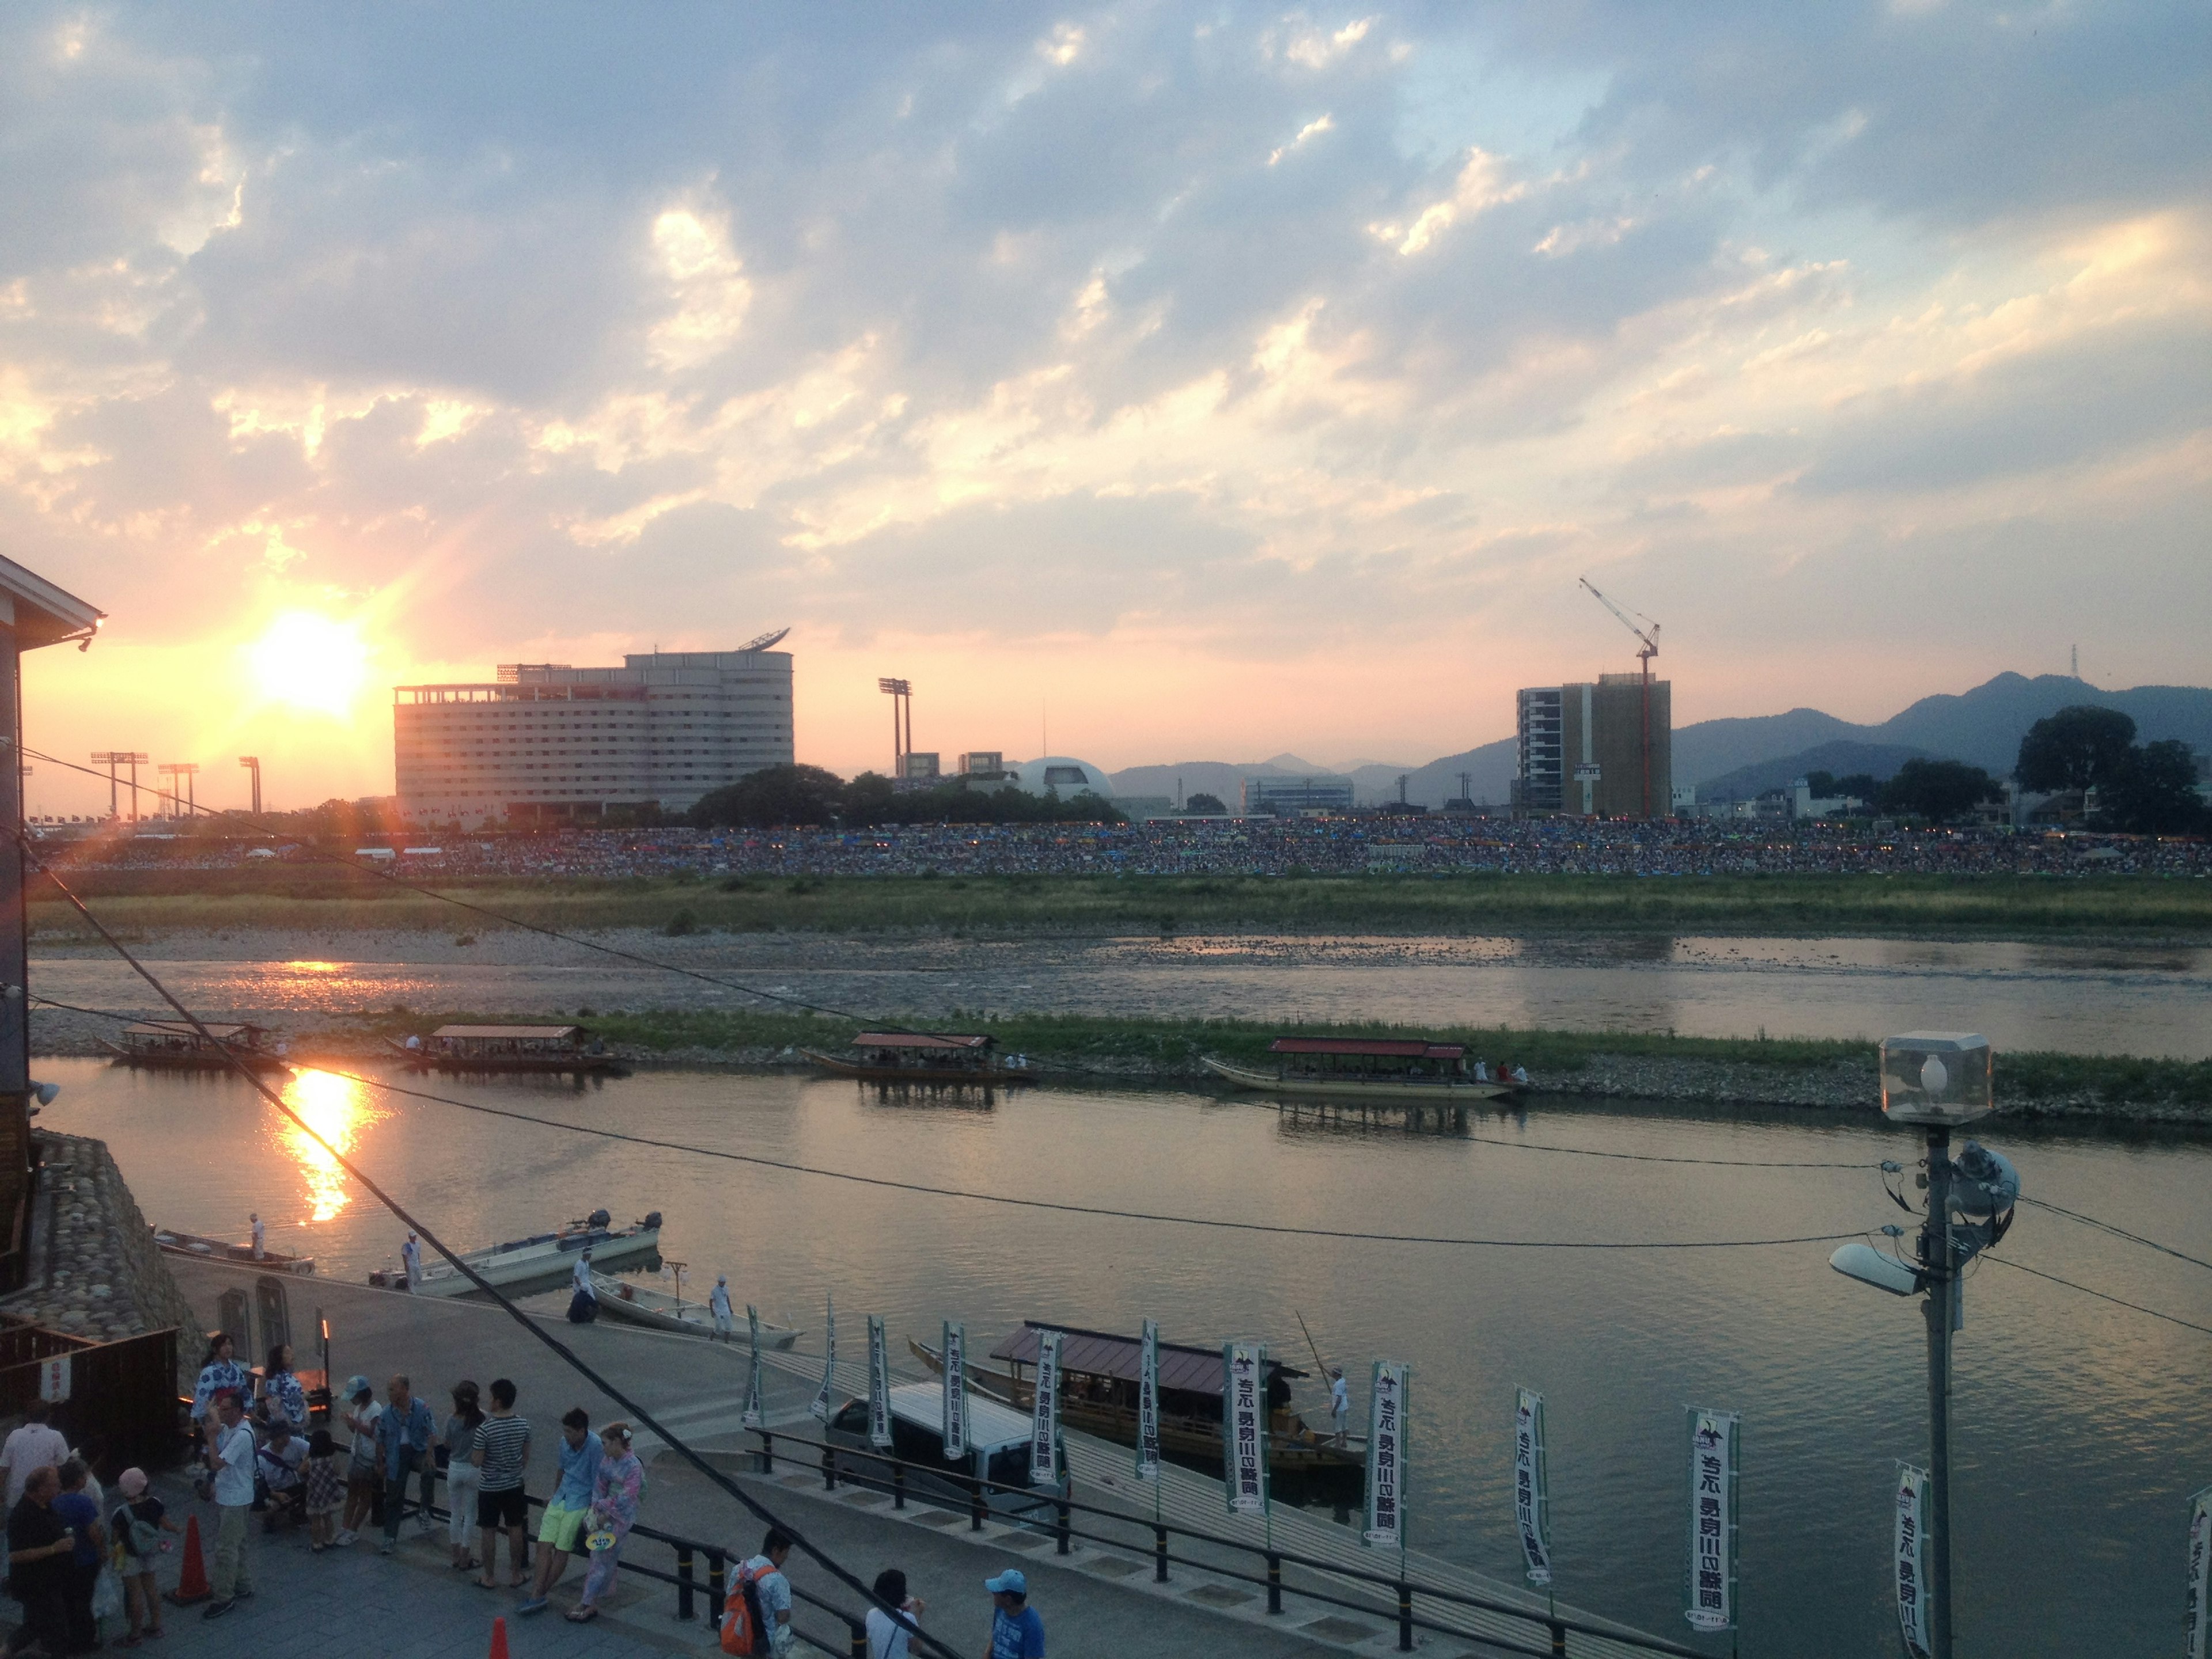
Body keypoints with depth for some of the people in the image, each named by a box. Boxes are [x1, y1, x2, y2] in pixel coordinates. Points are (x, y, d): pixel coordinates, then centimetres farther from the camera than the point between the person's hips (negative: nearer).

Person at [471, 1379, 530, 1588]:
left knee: (490, 1532, 11)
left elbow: (477, 1461, -18)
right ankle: (517, 1575, 25)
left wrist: (475, 1450, 2)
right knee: (515, 1530, 15)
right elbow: (526, 1457, 3)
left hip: (489, 1488, -3)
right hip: (514, 1485, 3)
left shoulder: (484, 1429, -23)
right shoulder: (523, 1425, -8)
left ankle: (490, 1578, 22)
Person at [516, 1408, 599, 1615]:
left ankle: (540, 1593, 2)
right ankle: (538, 1594, -6)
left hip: (580, 1503, -6)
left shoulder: (595, 1446, -19)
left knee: (562, 1549, -7)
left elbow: (598, 1481, -15)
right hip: (561, 1499, 6)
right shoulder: (565, 1442, 2)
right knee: (545, 1545, -4)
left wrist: (592, 1510, -15)